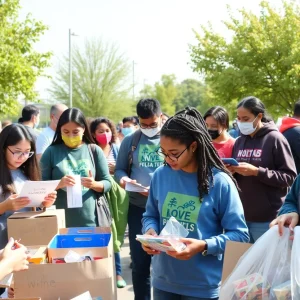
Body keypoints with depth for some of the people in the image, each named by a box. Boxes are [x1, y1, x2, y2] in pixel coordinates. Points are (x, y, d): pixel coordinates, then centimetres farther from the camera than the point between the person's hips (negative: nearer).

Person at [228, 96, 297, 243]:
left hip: (267, 219, -5)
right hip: (241, 216, 5)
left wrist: (256, 171, -18)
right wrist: (231, 171, -4)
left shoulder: (275, 138, -6)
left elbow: (290, 176, -10)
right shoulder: (239, 141, 10)